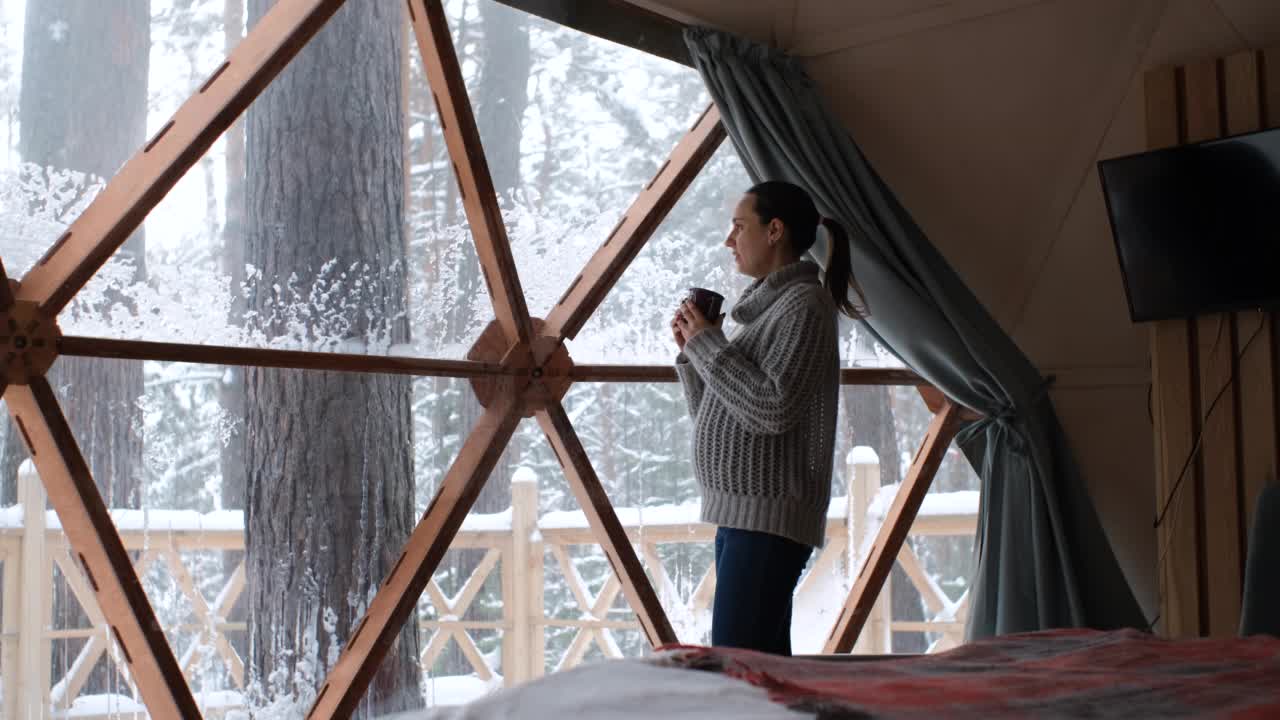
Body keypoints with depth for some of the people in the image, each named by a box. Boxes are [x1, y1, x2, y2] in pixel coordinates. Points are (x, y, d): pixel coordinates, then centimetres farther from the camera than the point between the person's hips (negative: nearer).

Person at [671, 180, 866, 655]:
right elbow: (715, 416, 23)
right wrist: (691, 350, 9)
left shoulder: (804, 303, -7)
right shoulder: (770, 305, 19)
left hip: (768, 515, -9)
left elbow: (772, 409, -20)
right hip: (742, 511, 9)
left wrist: (708, 343, -11)